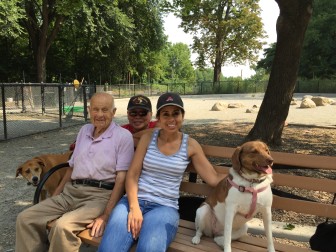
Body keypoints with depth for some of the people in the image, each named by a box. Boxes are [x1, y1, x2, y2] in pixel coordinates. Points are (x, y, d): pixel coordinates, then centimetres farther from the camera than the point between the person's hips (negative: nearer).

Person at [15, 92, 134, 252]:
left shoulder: (123, 136, -5)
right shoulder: (84, 130, 17)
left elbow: (122, 178, -11)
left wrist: (106, 215, -19)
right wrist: (54, 197, 18)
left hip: (100, 195, -7)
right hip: (70, 192, 7)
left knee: (63, 226, -29)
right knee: (25, 219, -7)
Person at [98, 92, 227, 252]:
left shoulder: (190, 145, 5)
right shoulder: (148, 138, 6)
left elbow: (214, 179, 3)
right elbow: (132, 174, 1)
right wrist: (134, 207, -12)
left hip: (165, 206, 0)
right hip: (135, 200, 1)